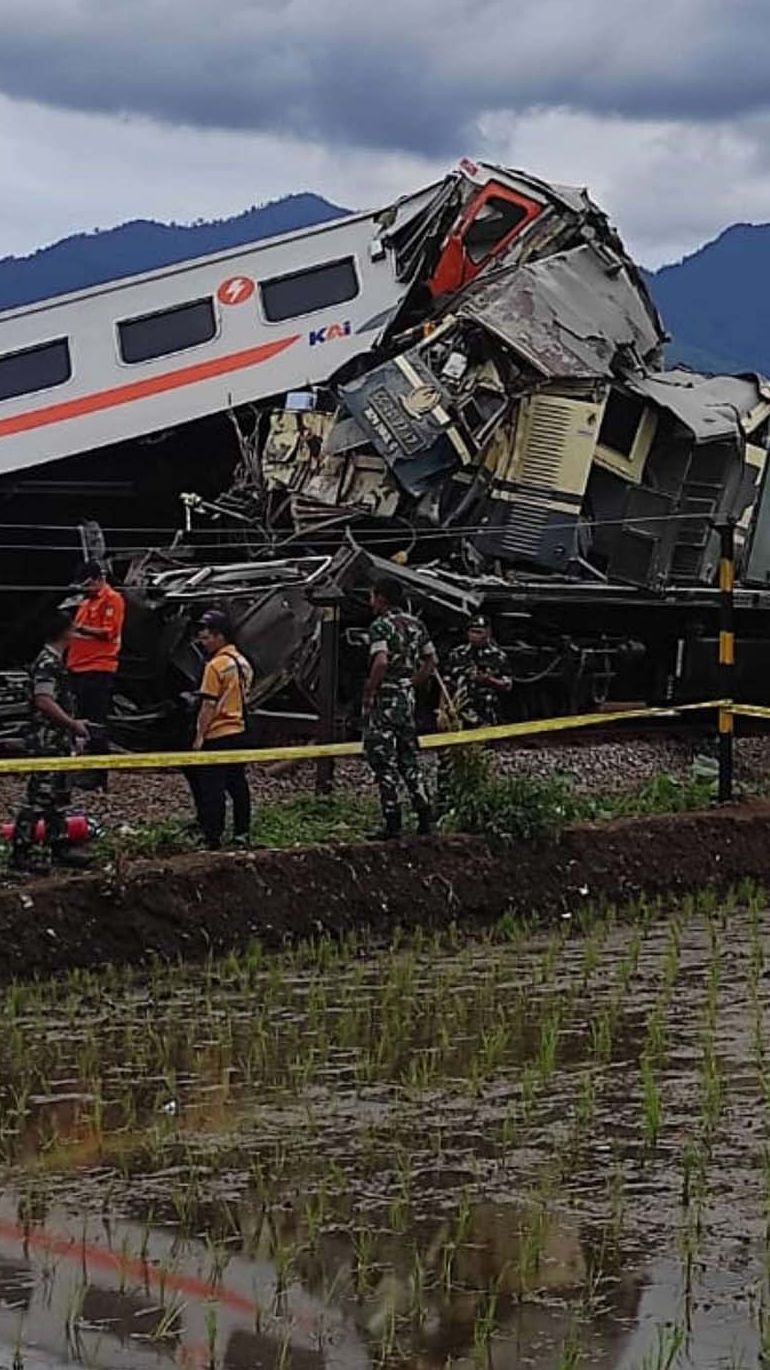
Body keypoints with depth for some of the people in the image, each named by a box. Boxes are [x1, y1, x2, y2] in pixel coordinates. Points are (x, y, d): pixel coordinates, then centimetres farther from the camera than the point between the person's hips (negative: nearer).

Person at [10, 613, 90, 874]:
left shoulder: (56, 661, 16)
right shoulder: (47, 662, -16)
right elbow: (44, 701, -23)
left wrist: (74, 723, 19)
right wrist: (73, 723, -17)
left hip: (60, 740, 11)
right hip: (48, 741, -11)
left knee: (60, 795, 15)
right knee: (38, 797, -10)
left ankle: (59, 847, 22)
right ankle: (20, 854, -8)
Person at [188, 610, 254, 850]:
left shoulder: (216, 665, -16)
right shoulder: (243, 663, 10)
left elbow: (209, 705, -17)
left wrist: (200, 735, -12)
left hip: (218, 737, -8)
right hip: (239, 733, 8)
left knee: (212, 787, -4)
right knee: (238, 784, 13)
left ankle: (213, 837, -5)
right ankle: (242, 833, 17)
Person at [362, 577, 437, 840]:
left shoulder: (381, 625, -13)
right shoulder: (415, 625, 11)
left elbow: (381, 662, -27)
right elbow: (431, 662, 14)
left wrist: (369, 692, -16)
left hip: (384, 700, -7)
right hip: (407, 699, 7)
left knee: (384, 761, -3)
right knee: (409, 758, 15)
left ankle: (392, 822, -4)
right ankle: (424, 817, 12)